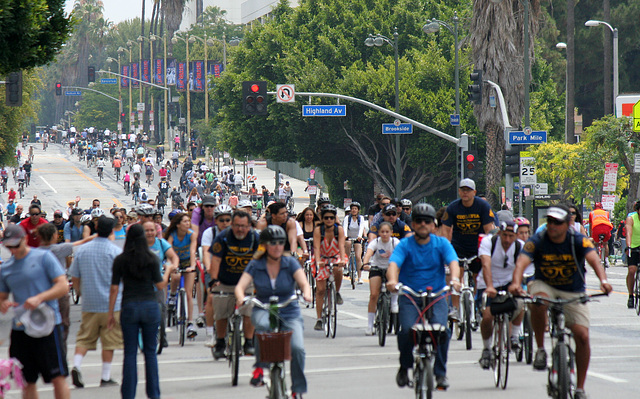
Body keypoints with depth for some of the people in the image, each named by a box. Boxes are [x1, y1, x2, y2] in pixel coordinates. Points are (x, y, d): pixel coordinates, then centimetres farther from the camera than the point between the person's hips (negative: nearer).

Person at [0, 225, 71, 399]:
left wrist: (39, 298, -21)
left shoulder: (43, 257, -2)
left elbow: (63, 286, -7)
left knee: (58, 378, -6)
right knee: (27, 382, 7)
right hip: (20, 330, 5)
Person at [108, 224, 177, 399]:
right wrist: (168, 270, 17)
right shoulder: (151, 258, -3)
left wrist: (111, 313, 6)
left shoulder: (120, 260, -1)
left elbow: (114, 288, -1)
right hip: (150, 306, 0)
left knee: (130, 353, 4)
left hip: (129, 307, 0)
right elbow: (160, 285, -2)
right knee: (150, 352, 10)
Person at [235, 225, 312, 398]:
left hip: (289, 313, 1)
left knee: (297, 348, -22)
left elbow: (303, 282, -12)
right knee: (263, 325, -38)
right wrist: (241, 298, -33)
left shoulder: (290, 263, 1)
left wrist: (306, 293, -35)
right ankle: (260, 366, -20)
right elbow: (240, 286, -10)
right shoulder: (255, 265, 0)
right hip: (263, 310, -1)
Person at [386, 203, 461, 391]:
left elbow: (453, 262, -14)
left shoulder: (442, 243, 2)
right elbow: (393, 264, -19)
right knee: (407, 330, -24)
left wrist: (454, 278, -37)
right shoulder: (405, 245, -2)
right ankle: (404, 367, 3)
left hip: (436, 296, 1)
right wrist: (392, 280, -42)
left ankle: (441, 373, -6)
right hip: (409, 296, -1)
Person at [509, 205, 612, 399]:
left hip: (573, 293, 1)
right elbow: (522, 262, -29)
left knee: (582, 336, -13)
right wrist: (516, 283, -51)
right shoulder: (538, 241, -15)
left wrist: (603, 280, -52)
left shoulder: (578, 241, -15)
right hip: (545, 286, -1)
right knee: (539, 303, -38)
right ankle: (540, 349, -18)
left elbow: (594, 259, -31)